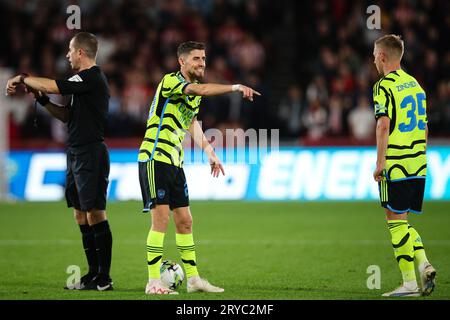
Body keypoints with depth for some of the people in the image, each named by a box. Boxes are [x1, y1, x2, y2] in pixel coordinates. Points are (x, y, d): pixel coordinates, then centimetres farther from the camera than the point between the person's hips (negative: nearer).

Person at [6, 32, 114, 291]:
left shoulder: (91, 78, -14)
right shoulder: (85, 80, 18)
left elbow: (51, 85, -20)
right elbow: (68, 116, 21)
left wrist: (22, 78, -5)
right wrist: (41, 99, 10)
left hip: (90, 154, -10)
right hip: (77, 153, 10)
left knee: (95, 213, -9)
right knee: (81, 214, 10)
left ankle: (104, 277, -8)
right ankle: (94, 274, 14)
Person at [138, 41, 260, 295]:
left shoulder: (194, 90, 15)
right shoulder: (170, 81, -12)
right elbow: (203, 90, -30)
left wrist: (210, 153, 25)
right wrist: (236, 87, -33)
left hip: (175, 162, 9)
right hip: (155, 159, -9)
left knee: (185, 221, 10)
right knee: (161, 219, -11)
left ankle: (193, 278, 16)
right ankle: (153, 282, -8)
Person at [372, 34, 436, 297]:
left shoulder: (384, 85, -9)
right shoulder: (415, 83, 15)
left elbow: (384, 125, -18)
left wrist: (380, 162, -16)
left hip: (395, 164, -7)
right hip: (418, 166, 7)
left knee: (396, 221, -2)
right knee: (403, 222, 16)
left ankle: (410, 282, -4)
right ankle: (424, 264, -3)